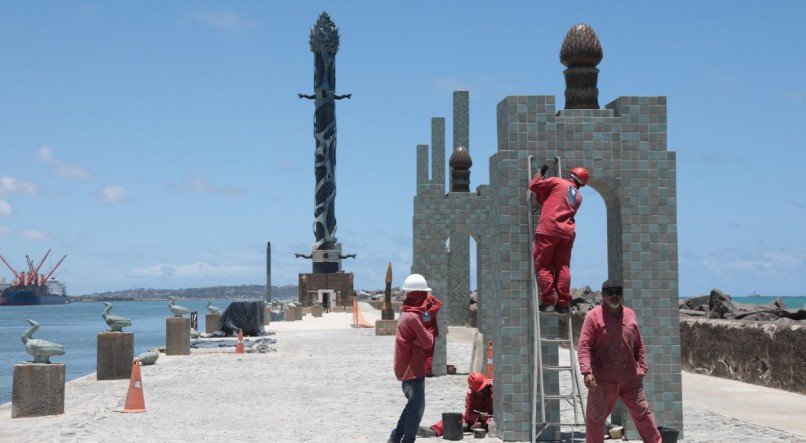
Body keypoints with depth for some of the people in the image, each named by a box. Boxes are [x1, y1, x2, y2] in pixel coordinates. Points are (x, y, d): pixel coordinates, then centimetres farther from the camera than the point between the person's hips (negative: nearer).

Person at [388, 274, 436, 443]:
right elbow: (428, 342, -19)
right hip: (413, 369, -9)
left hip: (405, 368, 9)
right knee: (417, 405, -1)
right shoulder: (413, 317, -22)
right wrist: (429, 333, 0)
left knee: (413, 403, 19)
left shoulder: (405, 313, 9)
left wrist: (420, 339, -8)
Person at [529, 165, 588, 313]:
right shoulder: (578, 197, 20)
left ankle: (547, 301, -5)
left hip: (548, 228, -5)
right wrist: (542, 198, 33)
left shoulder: (556, 182, 4)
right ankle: (563, 303, 4)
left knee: (543, 265, 1)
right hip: (567, 232, 5)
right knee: (563, 267, 9)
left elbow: (534, 185, 7)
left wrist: (540, 173, 24)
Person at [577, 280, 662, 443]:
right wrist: (587, 372, -24)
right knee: (595, 417, 2)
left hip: (631, 378, 4)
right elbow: (584, 346, -13)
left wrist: (641, 367, 9)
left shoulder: (630, 315, 9)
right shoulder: (594, 316, -7)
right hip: (603, 380, -4)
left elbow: (638, 345, 17)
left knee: (642, 412, 11)